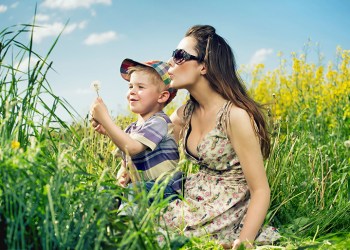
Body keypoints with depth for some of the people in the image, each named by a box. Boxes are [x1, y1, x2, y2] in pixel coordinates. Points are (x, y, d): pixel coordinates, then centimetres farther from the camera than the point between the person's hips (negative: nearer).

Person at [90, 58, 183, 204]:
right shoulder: (130, 129, 15)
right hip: (143, 187, 8)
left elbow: (131, 148, -27)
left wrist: (104, 119, -26)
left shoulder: (159, 122, -11)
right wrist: (123, 174, -4)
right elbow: (126, 162, 21)